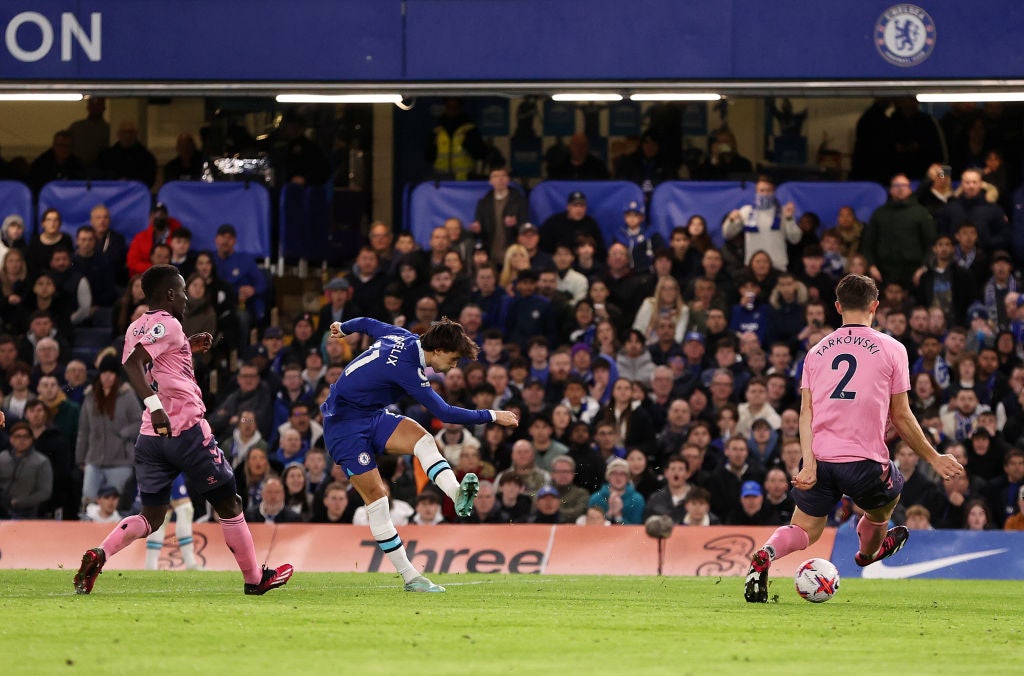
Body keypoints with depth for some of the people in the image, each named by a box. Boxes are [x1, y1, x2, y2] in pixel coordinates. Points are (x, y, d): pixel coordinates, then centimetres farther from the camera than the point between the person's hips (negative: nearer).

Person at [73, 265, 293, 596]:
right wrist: (155, 405, -35)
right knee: (228, 504, 9)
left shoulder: (137, 328, 13)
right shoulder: (168, 325, -11)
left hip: (151, 436, 7)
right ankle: (254, 578, 18)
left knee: (151, 518, 11)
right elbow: (133, 363, -27)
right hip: (186, 430, -7)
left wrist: (187, 348, 26)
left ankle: (98, 555, -13)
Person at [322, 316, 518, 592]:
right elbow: (443, 413, -23)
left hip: (373, 416, 9)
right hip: (345, 427, -9)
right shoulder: (406, 368, -28)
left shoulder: (405, 339, -1)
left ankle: (458, 495, -44)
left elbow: (366, 323, 19)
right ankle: (409, 576, -13)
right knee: (376, 496, -13)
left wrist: (343, 328, 41)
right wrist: (492, 416, -16)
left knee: (422, 440, -20)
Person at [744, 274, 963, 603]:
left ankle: (765, 555, -20)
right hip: (865, 461, -3)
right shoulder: (891, 349, 4)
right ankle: (868, 552, 54)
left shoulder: (817, 351, 13)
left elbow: (806, 412, 1)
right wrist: (933, 458, 15)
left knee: (803, 531, 11)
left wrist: (809, 461, -7)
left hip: (819, 461, 3)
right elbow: (901, 417, 5)